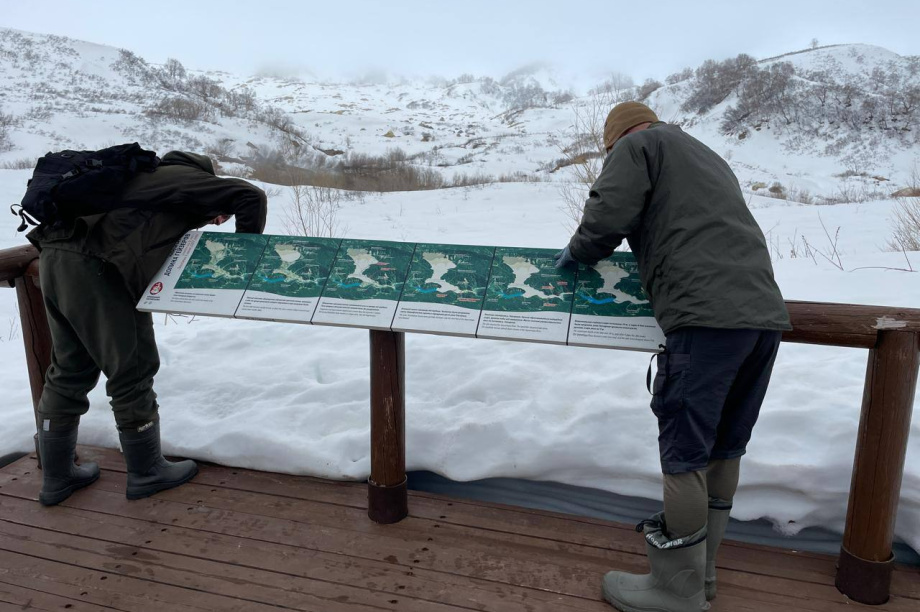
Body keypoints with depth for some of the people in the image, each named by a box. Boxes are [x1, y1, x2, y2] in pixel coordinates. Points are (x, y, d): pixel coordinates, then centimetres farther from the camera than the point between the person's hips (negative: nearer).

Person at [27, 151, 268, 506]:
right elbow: (252, 197, -7)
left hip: (56, 257, 9)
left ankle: (56, 478, 27)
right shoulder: (192, 180, 4)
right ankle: (145, 473, 16)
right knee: (132, 371, 2)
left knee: (70, 371, 16)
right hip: (94, 267, -9)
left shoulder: (156, 176, 30)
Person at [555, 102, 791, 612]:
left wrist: (577, 253, 11)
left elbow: (607, 217, -7)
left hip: (708, 317, -9)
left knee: (685, 453, -1)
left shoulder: (638, 144, 8)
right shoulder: (709, 158, 31)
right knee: (724, 446, 15)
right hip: (764, 312, 9)